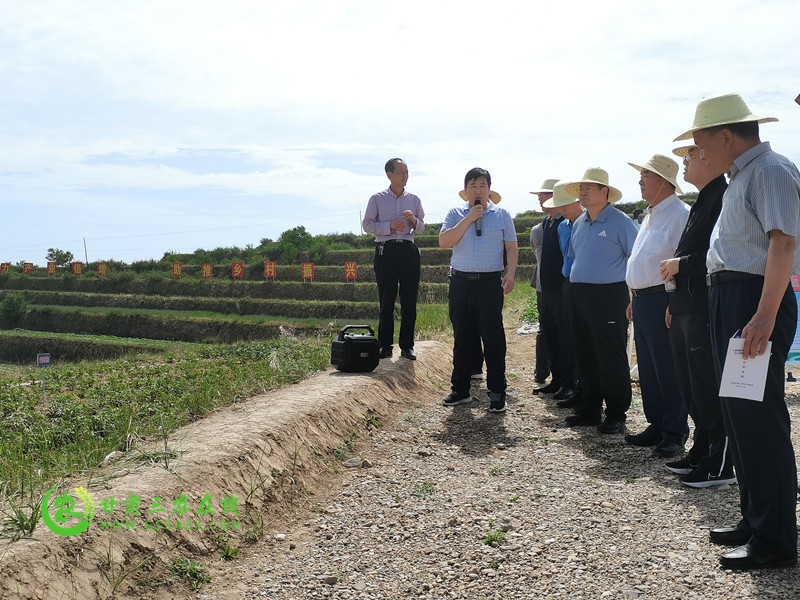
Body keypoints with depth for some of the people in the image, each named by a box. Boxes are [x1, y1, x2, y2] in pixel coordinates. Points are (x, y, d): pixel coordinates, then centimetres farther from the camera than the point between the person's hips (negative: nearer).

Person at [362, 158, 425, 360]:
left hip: (408, 250, 2)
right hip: (386, 250, -2)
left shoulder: (414, 199, 12)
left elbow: (421, 228, 16)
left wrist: (414, 220, -6)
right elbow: (367, 224, 2)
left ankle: (407, 345, 9)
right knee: (386, 300, 0)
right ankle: (385, 345, 6)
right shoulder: (377, 199, 4)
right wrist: (389, 226, -12)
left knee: (410, 300, 1)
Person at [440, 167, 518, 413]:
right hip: (461, 282, 2)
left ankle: (497, 392, 7)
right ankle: (460, 389, 18)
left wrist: (510, 274, -10)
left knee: (493, 337, -1)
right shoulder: (456, 214, 9)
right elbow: (444, 241, -5)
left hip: (490, 282, -2)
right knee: (461, 337, 9)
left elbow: (511, 247, 5)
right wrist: (469, 219, -10)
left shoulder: (501, 214, 7)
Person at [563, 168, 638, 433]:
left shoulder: (620, 222, -7)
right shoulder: (579, 223, 15)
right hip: (579, 295, 7)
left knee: (611, 357, -4)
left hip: (609, 295, -7)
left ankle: (616, 414, 4)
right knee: (585, 356, 11)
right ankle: (589, 409, 21)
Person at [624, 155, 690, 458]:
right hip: (642, 300, 10)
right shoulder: (650, 215, 20)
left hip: (663, 299, -10)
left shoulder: (680, 214, -12)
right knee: (647, 368, 13)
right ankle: (657, 425, 23)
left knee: (668, 369, -4)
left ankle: (675, 433, 5)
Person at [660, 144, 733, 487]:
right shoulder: (701, 202, 20)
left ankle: (720, 465, 4)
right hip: (685, 308, 10)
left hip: (706, 309, -10)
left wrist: (681, 263, -15)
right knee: (690, 387, 15)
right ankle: (702, 451, 27)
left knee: (709, 388, -5)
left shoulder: (724, 198, -13)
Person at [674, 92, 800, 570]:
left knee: (759, 419, -7)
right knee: (740, 417, 16)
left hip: (755, 299, -11)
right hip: (729, 299, 11)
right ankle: (754, 521, 28)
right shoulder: (740, 176, 18)